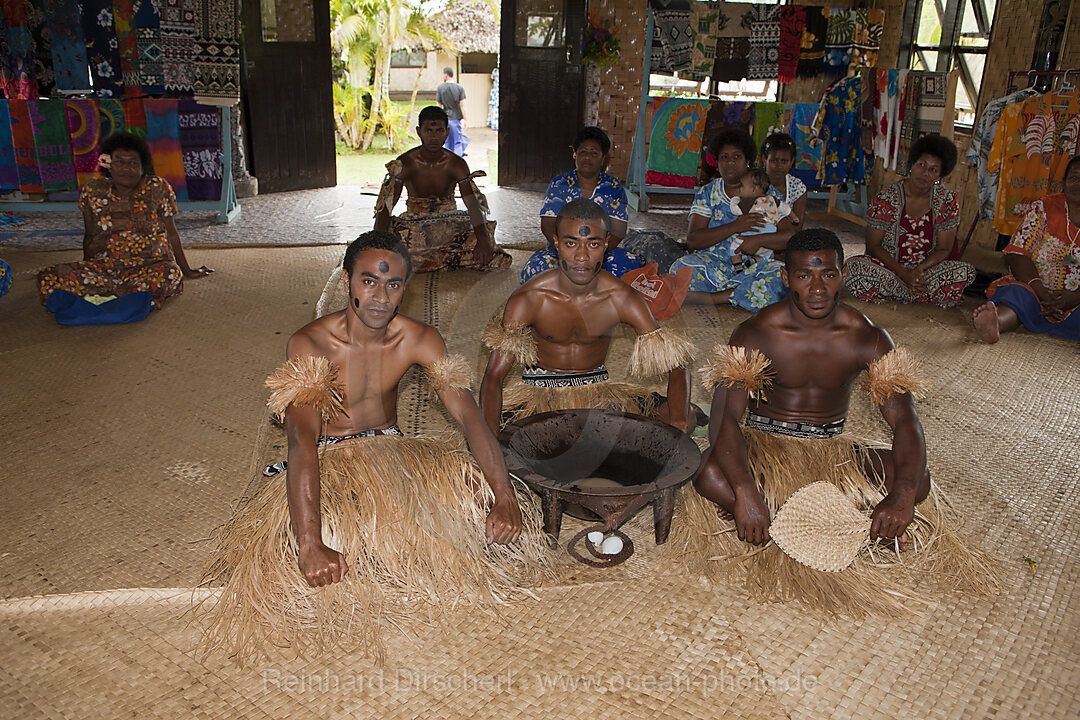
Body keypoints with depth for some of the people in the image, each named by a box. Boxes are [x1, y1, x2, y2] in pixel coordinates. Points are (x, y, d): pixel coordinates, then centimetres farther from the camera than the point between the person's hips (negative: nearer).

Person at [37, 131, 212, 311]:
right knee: (48, 279, -22)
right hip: (103, 265, 2)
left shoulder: (158, 188, 0)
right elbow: (89, 236, 18)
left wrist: (187, 270, 13)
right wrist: (86, 272, 27)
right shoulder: (93, 192, 5)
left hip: (150, 264, -1)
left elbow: (171, 233, 9)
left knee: (167, 276, -39)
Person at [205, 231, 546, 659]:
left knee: (474, 491, -21)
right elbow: (302, 443, -31)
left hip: (391, 449, 3)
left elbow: (469, 415, -16)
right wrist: (310, 545, -44)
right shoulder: (310, 345, -21)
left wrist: (505, 497, -32)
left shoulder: (418, 340, -10)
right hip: (327, 461, -3)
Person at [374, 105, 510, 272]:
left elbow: (473, 204, -16)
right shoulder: (404, 164, -7)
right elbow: (385, 207, -13)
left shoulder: (457, 164, -4)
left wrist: (482, 238, -35)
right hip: (414, 225, -1)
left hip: (449, 223, 1)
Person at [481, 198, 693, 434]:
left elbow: (676, 365, -13)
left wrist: (677, 423, -32)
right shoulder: (528, 299, -18)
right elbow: (494, 375, -19)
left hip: (597, 388, 2)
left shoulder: (621, 299, -13)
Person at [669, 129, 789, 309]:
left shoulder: (769, 195, 9)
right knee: (682, 268, -31)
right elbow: (692, 240, -5)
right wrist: (735, 226, -14)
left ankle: (711, 298, -27)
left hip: (753, 267, 1)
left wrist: (759, 240, -17)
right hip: (713, 266, -1)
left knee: (780, 277, -33)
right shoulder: (707, 193, 9)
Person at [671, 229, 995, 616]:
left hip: (832, 449, 3)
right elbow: (723, 418, -26)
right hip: (765, 441, -2)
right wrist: (745, 490, -45)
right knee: (710, 475, -35)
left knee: (918, 482, -23)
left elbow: (905, 421, -16)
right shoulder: (756, 334, -15)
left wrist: (903, 494, -37)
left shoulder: (867, 339, -8)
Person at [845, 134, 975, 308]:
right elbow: (873, 246, -8)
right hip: (888, 267, -2)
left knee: (966, 272, -25)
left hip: (927, 269, 2)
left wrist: (921, 269, -22)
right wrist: (904, 274, -20)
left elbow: (943, 249, 0)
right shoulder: (886, 198, -8)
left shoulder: (948, 201, -1)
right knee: (853, 267, -33)